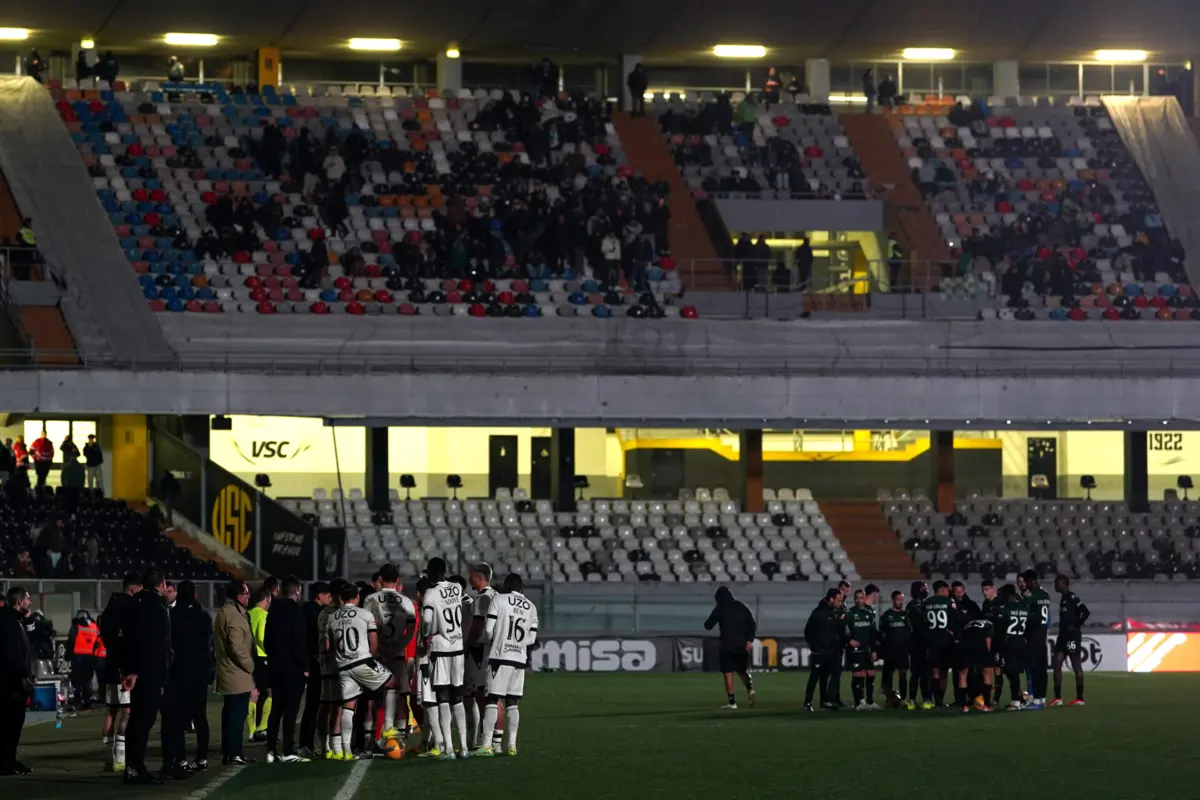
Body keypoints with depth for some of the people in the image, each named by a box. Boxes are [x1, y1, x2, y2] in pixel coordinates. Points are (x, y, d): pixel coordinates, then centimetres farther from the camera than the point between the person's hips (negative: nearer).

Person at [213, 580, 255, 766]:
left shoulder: (223, 613, 16)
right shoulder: (234, 616, -16)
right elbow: (237, 648, -23)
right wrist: (251, 666, -12)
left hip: (227, 674, 10)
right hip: (238, 676, -10)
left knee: (231, 714, 14)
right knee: (237, 714, -7)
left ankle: (229, 753, 19)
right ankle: (233, 754, -7)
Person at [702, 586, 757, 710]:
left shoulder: (720, 608, -3)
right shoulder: (741, 607, 10)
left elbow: (708, 625, -1)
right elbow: (753, 625, 4)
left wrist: (708, 623, 22)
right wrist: (750, 640, 0)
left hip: (727, 646, -4)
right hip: (742, 645, 4)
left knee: (728, 674, 0)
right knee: (742, 670, 19)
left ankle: (732, 702, -5)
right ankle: (750, 689, -8)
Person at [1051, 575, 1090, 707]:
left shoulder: (1072, 598, -13)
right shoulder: (1063, 598, 15)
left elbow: (1086, 612, -22)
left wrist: (1077, 626, -14)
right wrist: (1063, 628, 12)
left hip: (1072, 636, -9)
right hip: (1063, 635, 9)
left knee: (1076, 666, -4)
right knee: (1057, 664, 3)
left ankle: (1079, 698, 0)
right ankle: (1058, 698, 3)